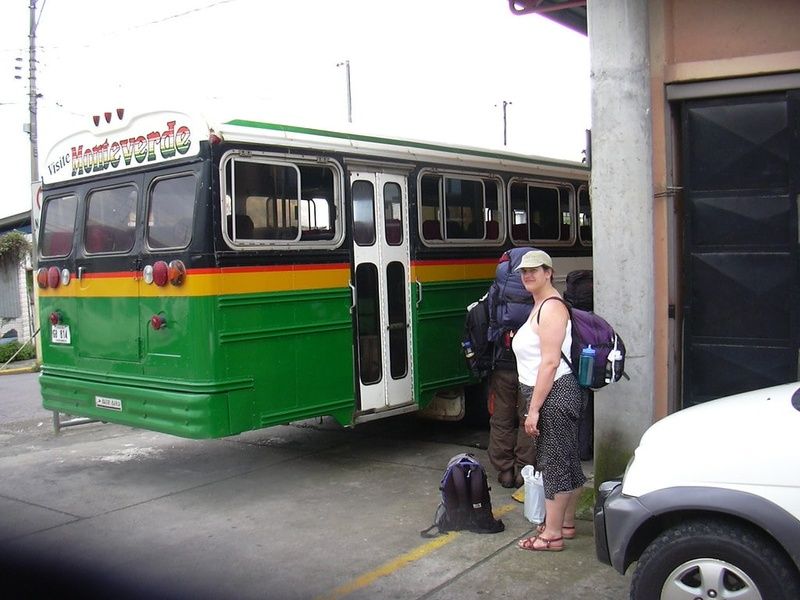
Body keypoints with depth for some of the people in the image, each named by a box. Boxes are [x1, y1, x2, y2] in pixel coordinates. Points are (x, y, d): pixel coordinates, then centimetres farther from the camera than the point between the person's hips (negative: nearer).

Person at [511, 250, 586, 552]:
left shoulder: (551, 307, -16)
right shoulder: (539, 306, 15)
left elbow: (550, 362, -22)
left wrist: (534, 408, -22)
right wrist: (534, 404, 17)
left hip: (554, 394, -10)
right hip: (548, 394, 10)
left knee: (553, 462, -3)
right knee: (567, 460, 17)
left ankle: (552, 534, 5)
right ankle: (566, 523, 28)